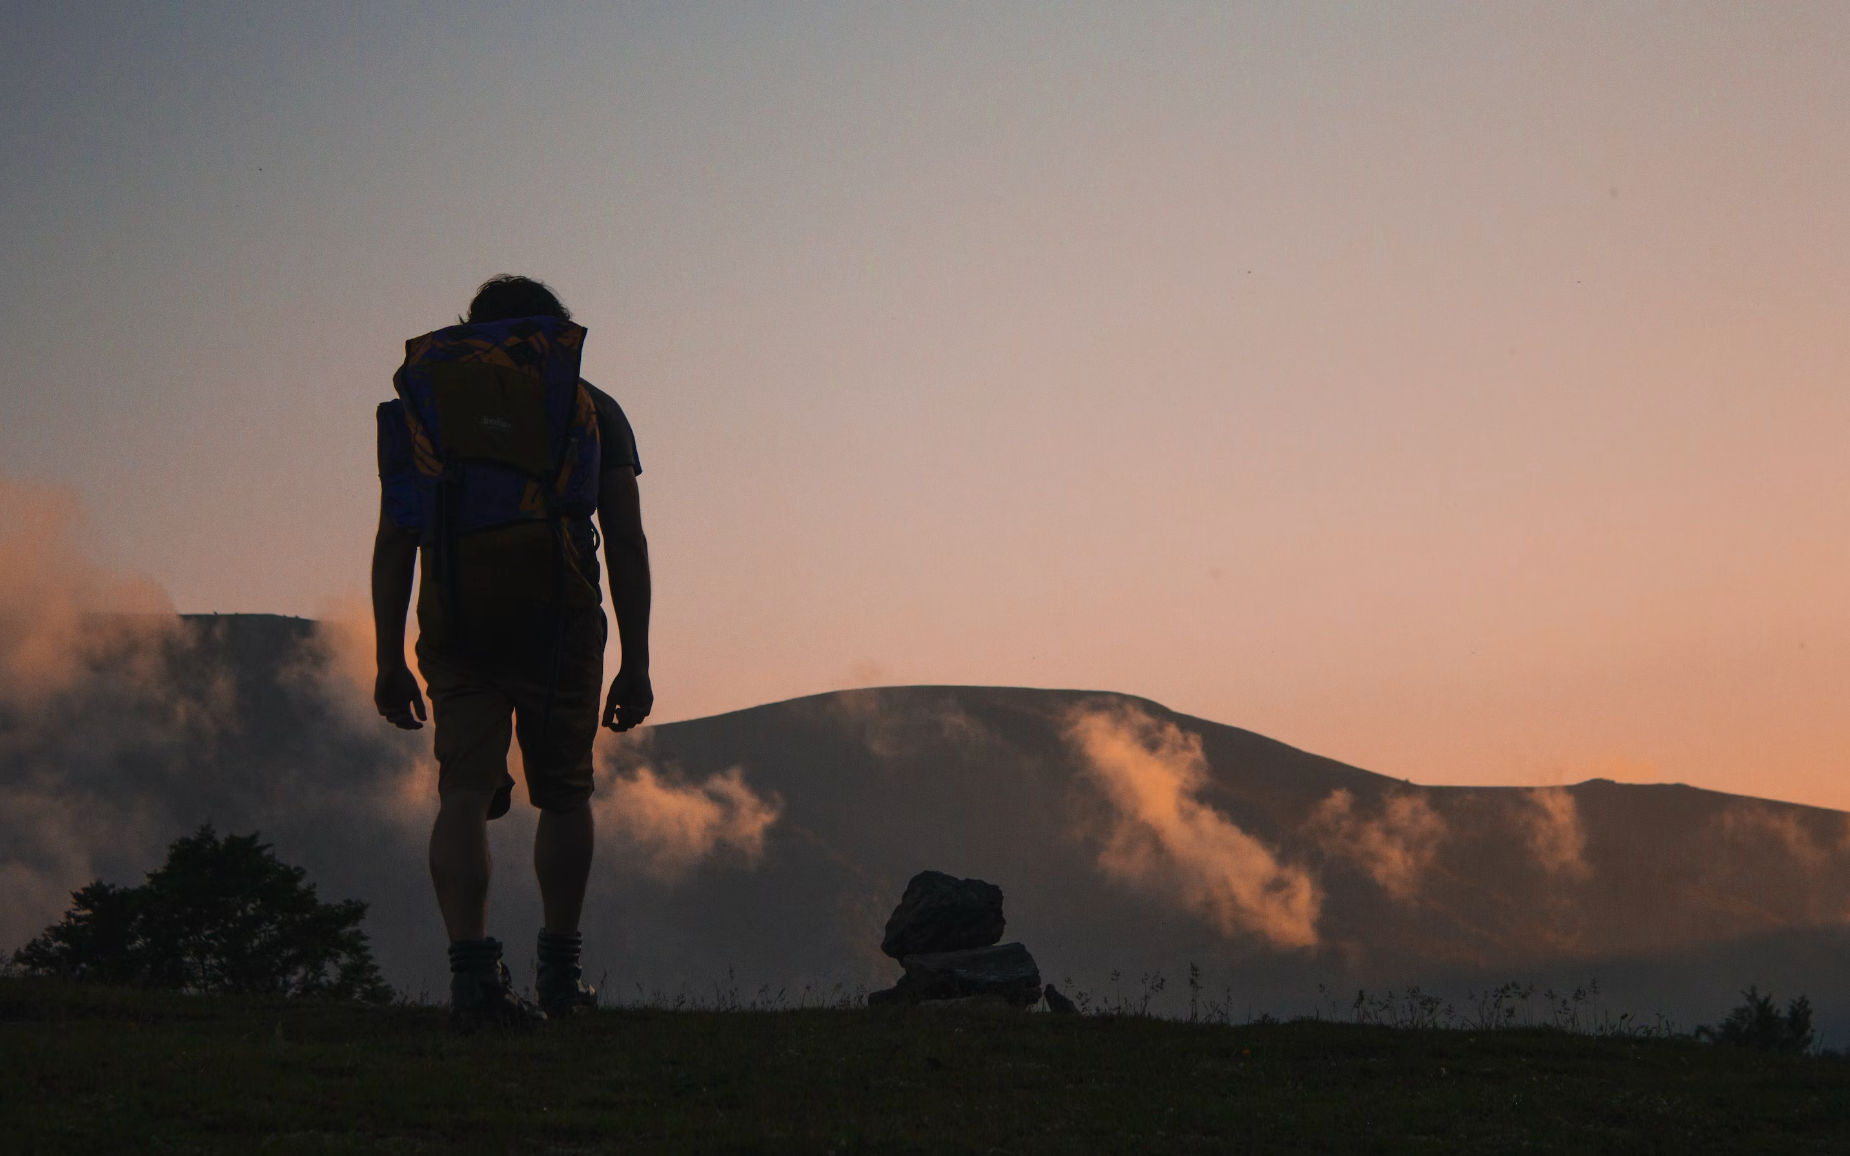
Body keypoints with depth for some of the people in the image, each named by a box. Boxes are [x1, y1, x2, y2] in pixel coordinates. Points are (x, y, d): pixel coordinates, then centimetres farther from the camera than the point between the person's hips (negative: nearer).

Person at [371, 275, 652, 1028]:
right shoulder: (593, 409, 12)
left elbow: (394, 543, 7)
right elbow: (627, 544, 6)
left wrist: (389, 661, 8)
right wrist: (635, 663, 8)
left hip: (457, 626, 0)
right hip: (559, 625, 0)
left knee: (465, 794, -3)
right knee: (564, 794, 15)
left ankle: (472, 971, -19)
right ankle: (559, 972, 20)